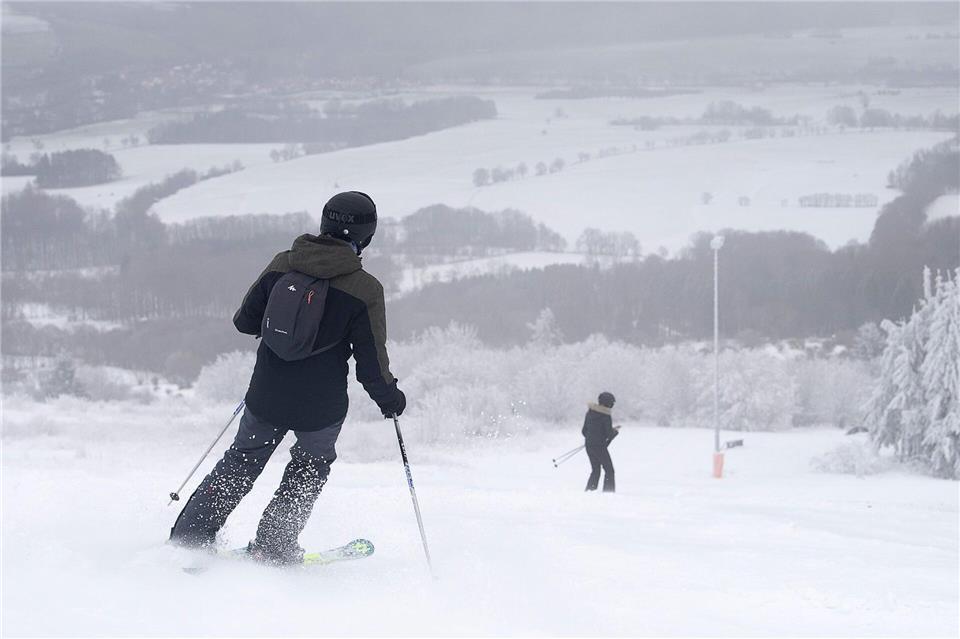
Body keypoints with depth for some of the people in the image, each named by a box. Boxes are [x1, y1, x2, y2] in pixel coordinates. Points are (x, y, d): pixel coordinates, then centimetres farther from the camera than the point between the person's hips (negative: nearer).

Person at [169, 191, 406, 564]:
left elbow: (244, 321, 5)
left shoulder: (282, 265, -4)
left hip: (267, 396, 3)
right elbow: (372, 364, -11)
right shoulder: (365, 289, -14)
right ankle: (273, 546, 20)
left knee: (241, 462, 21)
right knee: (310, 468, 24)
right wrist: (390, 397, 7)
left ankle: (188, 537, 21)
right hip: (321, 407, -3)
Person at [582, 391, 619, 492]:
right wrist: (616, 431, 7)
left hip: (588, 445, 7)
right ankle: (608, 492, -6)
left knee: (595, 471, 18)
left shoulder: (589, 412, 8)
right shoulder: (606, 416, -13)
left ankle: (589, 491, 12)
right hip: (599, 446, -7)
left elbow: (584, 431, 11)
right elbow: (609, 434, -13)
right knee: (609, 470, 3)